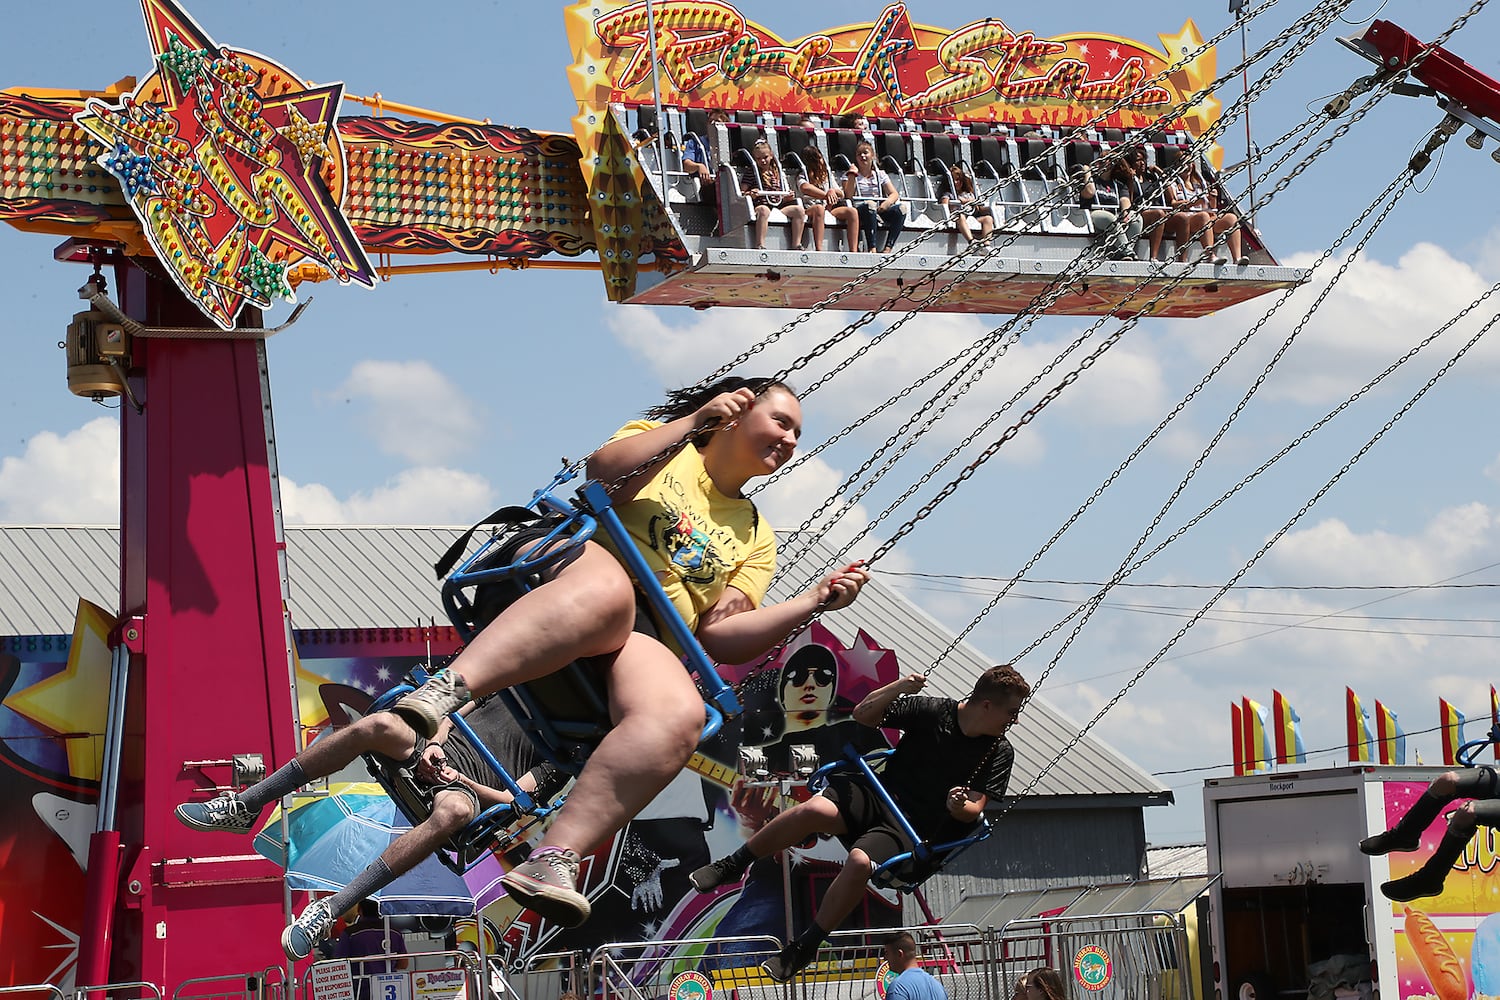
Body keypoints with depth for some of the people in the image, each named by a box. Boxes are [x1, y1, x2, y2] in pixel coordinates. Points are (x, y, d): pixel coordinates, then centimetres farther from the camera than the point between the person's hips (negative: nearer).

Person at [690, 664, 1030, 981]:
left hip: (911, 830, -1)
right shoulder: (934, 711, -1)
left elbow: (974, 810, -2)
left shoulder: (1000, 754, 0)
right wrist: (897, 688, -16)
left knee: (859, 861, -33)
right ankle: (732, 865, -12)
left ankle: (803, 948, -19)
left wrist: (959, 807, -26)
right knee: (815, 809, -30)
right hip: (878, 797, 1)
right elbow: (863, 715, 2)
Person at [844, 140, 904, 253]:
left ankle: (887, 248, -34)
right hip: (860, 213, -3)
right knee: (870, 204, -38)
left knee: (900, 209, -25)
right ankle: (872, 248, -48)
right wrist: (852, 176, -9)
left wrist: (886, 203, -14)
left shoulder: (880, 174, 20)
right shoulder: (850, 175, 13)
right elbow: (848, 196, -4)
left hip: (879, 212, 3)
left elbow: (894, 194, 8)